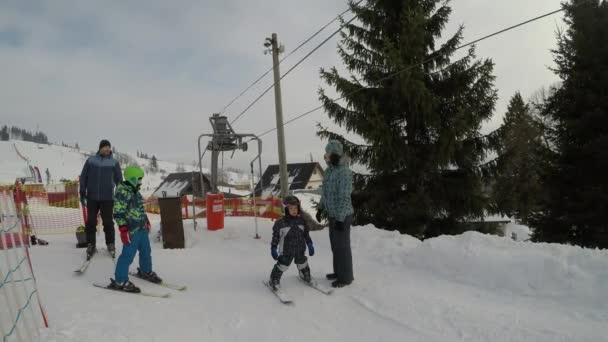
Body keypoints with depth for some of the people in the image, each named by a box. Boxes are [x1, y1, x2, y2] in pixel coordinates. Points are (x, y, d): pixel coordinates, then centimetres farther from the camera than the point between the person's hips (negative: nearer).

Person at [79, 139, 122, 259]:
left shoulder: (114, 162, 3)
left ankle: (110, 244, 15)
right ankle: (91, 244, 18)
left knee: (108, 222, 3)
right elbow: (83, 177, 8)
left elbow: (119, 180, 7)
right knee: (91, 222, 6)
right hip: (92, 197, 1)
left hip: (107, 198, -1)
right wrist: (82, 193, 5)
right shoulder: (91, 160, 3)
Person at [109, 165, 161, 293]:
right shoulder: (122, 192, -16)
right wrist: (123, 229, -24)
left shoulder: (135, 191, 12)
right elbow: (118, 212, -21)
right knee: (128, 255, -6)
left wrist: (146, 221, 27)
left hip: (142, 228, 9)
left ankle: (146, 271, 39)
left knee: (146, 251, 20)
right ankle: (120, 281, 4)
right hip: (131, 230, -9)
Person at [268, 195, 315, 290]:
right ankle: (274, 280, 21)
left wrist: (310, 245, 7)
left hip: (300, 250, 4)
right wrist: (273, 249, -9)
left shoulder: (302, 221, -4)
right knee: (282, 266, 0)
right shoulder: (280, 223, -17)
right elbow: (276, 237, -10)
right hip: (286, 251, -4)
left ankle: (306, 276, 48)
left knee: (303, 264, 21)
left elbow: (306, 234, 7)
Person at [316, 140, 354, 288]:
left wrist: (340, 219, -22)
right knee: (335, 245, 19)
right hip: (332, 215, 9)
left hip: (342, 217, -9)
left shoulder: (344, 172, -22)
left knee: (342, 246, 4)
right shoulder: (329, 170, 6)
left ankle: (346, 277, 19)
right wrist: (320, 208, 20)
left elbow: (345, 197, -23)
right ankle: (339, 272, 35)